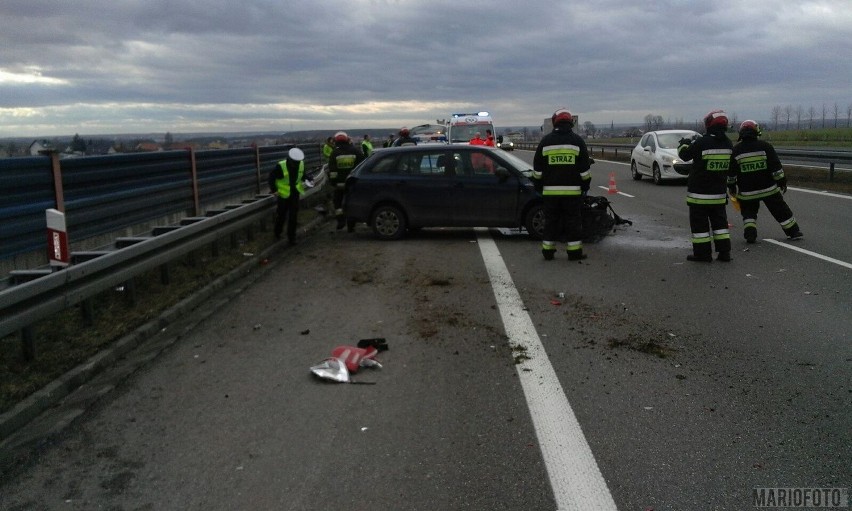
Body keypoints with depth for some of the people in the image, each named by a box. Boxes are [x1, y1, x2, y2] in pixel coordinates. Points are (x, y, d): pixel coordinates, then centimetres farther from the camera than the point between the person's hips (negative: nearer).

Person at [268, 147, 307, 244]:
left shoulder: (301, 164, -2)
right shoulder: (281, 166, -18)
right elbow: (272, 176, -9)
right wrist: (273, 189, -15)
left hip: (295, 194, 3)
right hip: (283, 195, -3)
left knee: (293, 216, 1)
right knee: (281, 215, 9)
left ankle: (291, 237, 9)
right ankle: (277, 233, 33)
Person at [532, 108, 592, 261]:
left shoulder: (545, 141, 3)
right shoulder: (577, 141, 0)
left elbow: (537, 168, 6)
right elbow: (585, 168, 2)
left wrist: (538, 185, 16)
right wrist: (585, 185, 13)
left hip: (550, 190, 1)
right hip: (572, 190, -1)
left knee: (551, 220, 8)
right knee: (572, 220, 4)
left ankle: (548, 251, 11)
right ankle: (574, 252, 5)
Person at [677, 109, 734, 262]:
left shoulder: (701, 143, -18)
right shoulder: (728, 144, 1)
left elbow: (684, 155, -5)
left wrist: (683, 144, 19)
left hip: (699, 192, -5)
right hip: (719, 192, 6)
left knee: (699, 222, 4)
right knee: (719, 220, 15)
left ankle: (702, 253, 6)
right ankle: (724, 252, 16)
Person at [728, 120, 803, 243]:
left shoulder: (736, 150, -6)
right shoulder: (765, 146, -7)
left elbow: (731, 173, 0)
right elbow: (776, 167, -7)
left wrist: (731, 186, 12)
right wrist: (782, 182, 1)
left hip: (746, 192, 0)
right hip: (768, 188, 0)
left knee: (748, 211, 17)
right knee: (780, 210, 14)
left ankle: (750, 233, -2)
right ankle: (794, 232, 23)